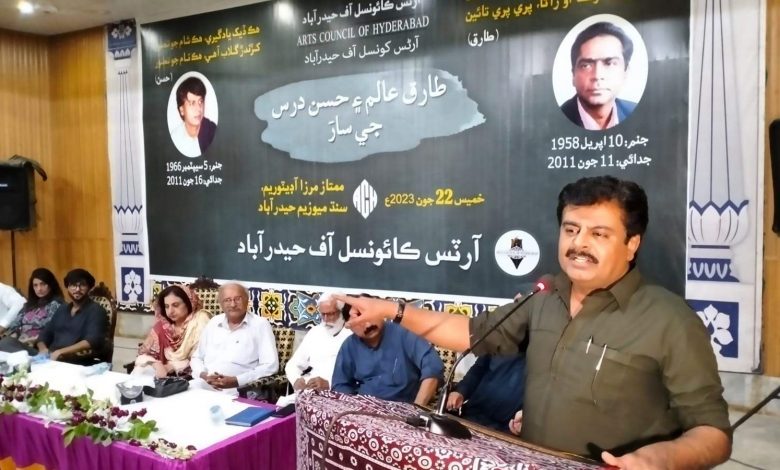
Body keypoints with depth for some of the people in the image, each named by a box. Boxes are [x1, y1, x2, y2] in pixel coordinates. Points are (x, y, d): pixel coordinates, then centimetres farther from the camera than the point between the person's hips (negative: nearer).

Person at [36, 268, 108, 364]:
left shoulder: (95, 310, -2)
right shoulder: (62, 309, 21)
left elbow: (92, 341, -16)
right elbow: (45, 334, 21)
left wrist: (61, 352, -22)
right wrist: (42, 348, -1)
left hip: (79, 364, -6)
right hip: (51, 359, 7)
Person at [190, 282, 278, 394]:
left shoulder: (260, 325, 1)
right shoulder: (213, 323, 18)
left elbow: (270, 366, -6)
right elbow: (197, 358, 24)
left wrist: (236, 381, -15)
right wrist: (204, 375, 1)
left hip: (236, 389, -5)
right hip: (205, 383, 5)